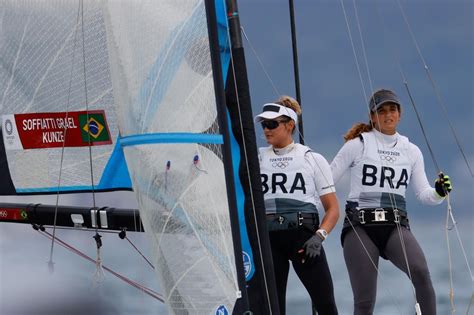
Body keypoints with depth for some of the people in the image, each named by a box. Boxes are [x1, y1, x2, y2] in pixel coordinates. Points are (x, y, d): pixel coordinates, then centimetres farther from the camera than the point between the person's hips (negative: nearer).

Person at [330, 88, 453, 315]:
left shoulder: (411, 151, 15)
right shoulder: (358, 145, 5)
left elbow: (424, 194, 11)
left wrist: (439, 192, -10)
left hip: (396, 227, 2)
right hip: (360, 226, -2)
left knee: (420, 272, -28)